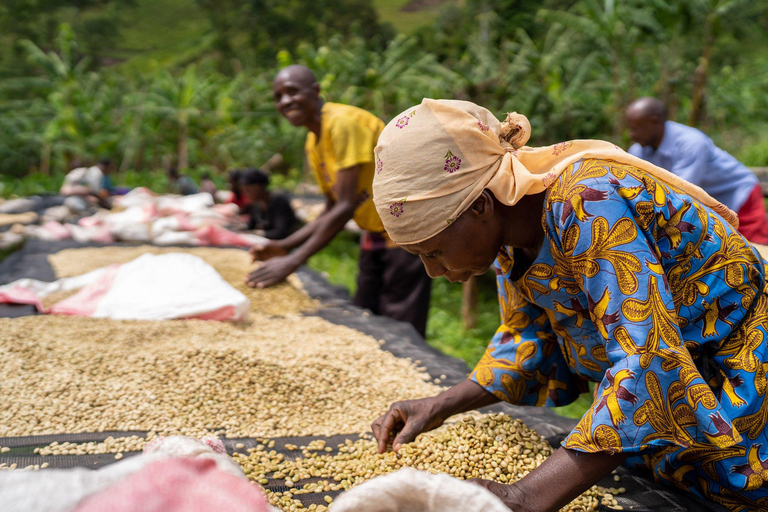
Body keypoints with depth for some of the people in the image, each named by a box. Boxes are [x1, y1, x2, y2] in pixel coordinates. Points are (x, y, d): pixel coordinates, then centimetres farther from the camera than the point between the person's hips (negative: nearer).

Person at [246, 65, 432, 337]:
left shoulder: (345, 122, -20)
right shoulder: (312, 144, 8)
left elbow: (347, 207, -25)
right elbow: (331, 211, 13)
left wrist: (292, 261, -24)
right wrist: (284, 246, 1)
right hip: (374, 235, 9)